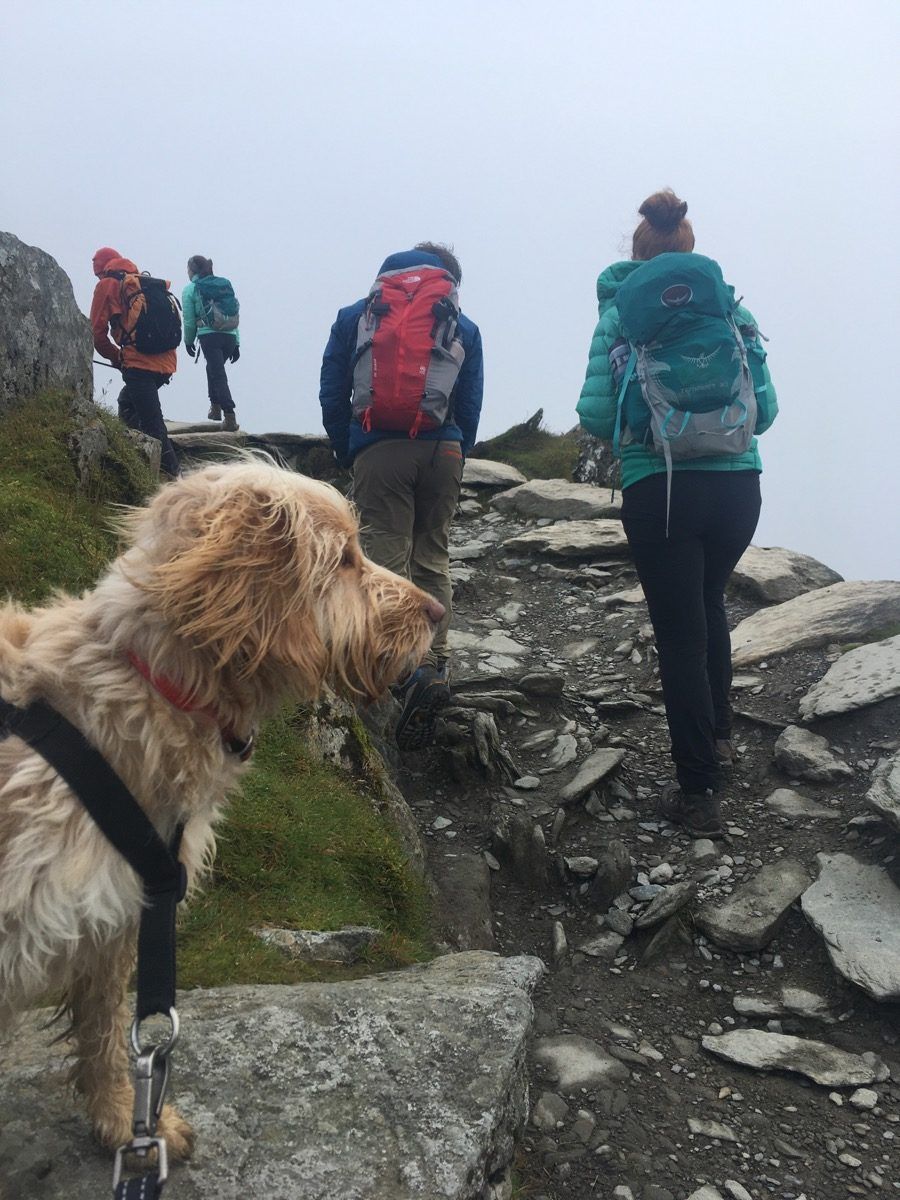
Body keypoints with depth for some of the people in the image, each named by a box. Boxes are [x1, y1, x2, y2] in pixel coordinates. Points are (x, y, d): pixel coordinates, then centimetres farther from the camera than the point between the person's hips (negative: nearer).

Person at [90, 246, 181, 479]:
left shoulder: (107, 285, 5)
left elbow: (98, 331, 1)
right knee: (127, 404, 24)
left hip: (139, 362, -7)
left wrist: (116, 358, 18)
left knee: (152, 423, -8)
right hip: (167, 363, 7)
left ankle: (174, 474, -15)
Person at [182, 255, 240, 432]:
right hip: (230, 336, 5)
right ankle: (215, 407, 28)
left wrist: (188, 341, 19)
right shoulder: (226, 285, 17)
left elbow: (189, 321, 4)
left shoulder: (190, 290, 3)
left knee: (218, 374, -6)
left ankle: (230, 417, -18)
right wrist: (236, 343, 18)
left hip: (209, 336, -5)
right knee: (213, 368, 26)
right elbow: (235, 316, 15)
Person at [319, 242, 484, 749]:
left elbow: (332, 395, 10)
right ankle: (435, 664, 2)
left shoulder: (353, 317, 15)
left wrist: (347, 453, 16)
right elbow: (471, 407, 11)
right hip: (442, 451, 2)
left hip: (377, 450, -1)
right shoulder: (464, 328, 15)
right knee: (433, 560, 10)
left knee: (388, 561, -2)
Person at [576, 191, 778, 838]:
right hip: (737, 486, 3)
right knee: (709, 602, 28)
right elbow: (765, 409, 3)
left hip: (658, 489, -3)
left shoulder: (620, 313, 0)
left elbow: (597, 414, -8)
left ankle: (698, 793, 9)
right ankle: (719, 734, 40)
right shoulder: (731, 306, 6)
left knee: (679, 632, 4)